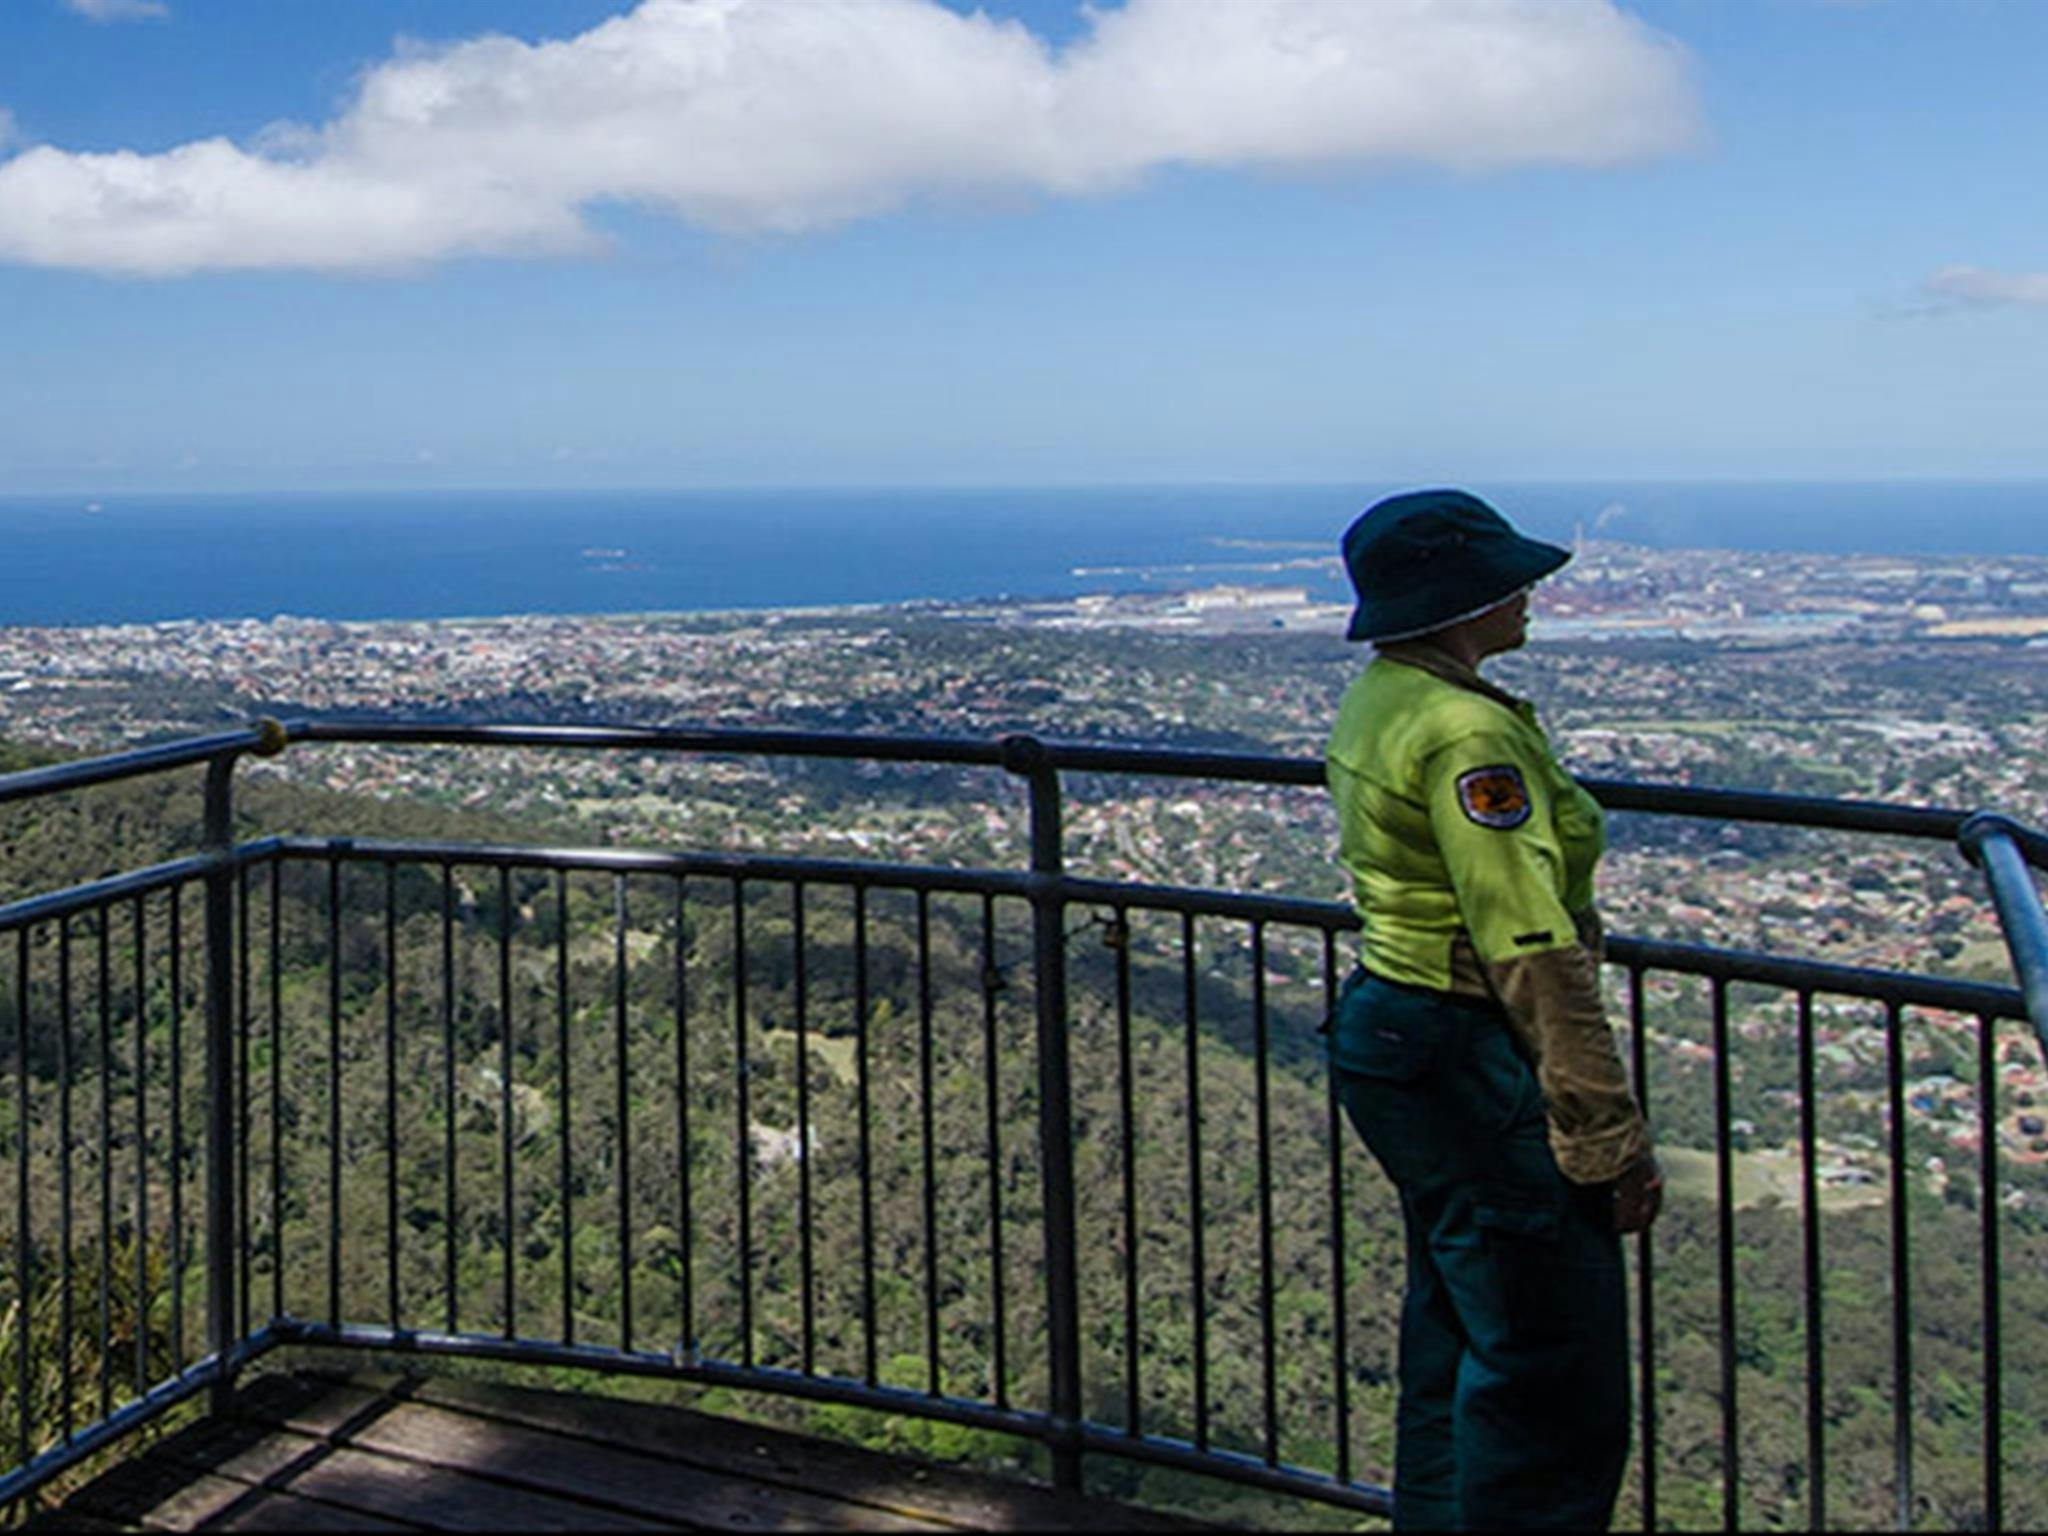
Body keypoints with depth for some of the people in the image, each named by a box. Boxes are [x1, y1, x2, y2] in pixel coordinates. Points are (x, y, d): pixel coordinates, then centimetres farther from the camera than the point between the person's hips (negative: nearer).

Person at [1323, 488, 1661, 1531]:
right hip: (1470, 1062, -10)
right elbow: (1534, 958, -22)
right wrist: (1613, 1139, -18)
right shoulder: (1465, 732, -20)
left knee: (1458, 1344, 21)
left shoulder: (1379, 701, 11)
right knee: (1553, 1370, -1)